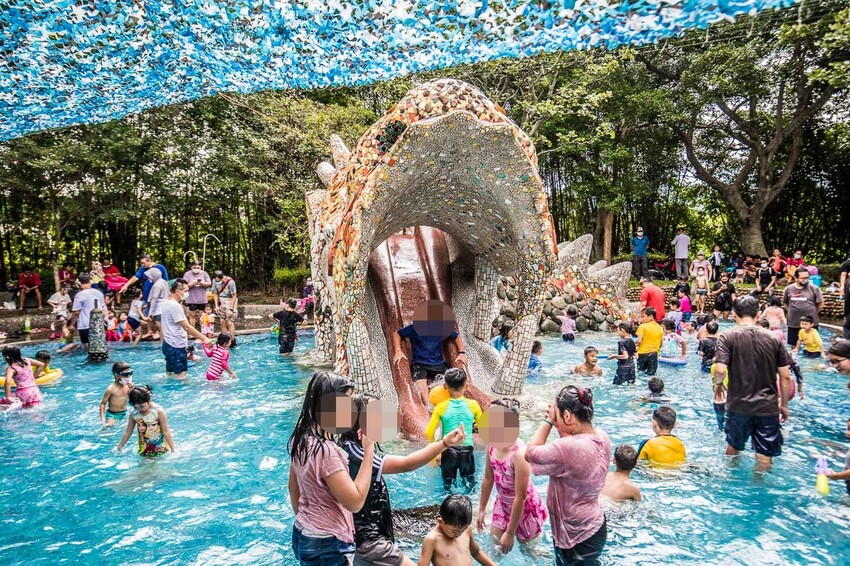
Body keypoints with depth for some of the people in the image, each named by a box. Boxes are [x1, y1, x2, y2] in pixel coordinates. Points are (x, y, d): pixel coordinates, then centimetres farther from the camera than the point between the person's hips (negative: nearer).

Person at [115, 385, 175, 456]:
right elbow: (128, 432, 9)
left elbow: (166, 432, -13)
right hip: (144, 448, 4)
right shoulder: (134, 413, -5)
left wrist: (173, 449, -13)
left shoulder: (158, 411, -17)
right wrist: (119, 447, 14)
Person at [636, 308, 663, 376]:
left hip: (643, 353, -4)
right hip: (654, 354, 4)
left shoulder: (642, 326, -10)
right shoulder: (660, 328, 6)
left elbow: (639, 340, -17)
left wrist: (635, 341, 3)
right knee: (651, 374, 9)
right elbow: (661, 343, 10)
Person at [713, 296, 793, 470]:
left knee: (733, 446, 22)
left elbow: (720, 370, -19)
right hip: (768, 408, 1)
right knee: (765, 456, 11)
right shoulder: (773, 338, 1)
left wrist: (718, 384, 3)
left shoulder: (728, 336, -8)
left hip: (739, 405, -1)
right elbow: (785, 377, 2)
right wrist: (784, 405, 14)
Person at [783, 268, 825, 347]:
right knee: (793, 344, 15)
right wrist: (794, 311, 8)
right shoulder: (788, 289, 0)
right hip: (793, 323, 2)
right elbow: (785, 302, 14)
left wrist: (813, 313, 4)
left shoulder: (814, 288, -7)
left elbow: (821, 303, 0)